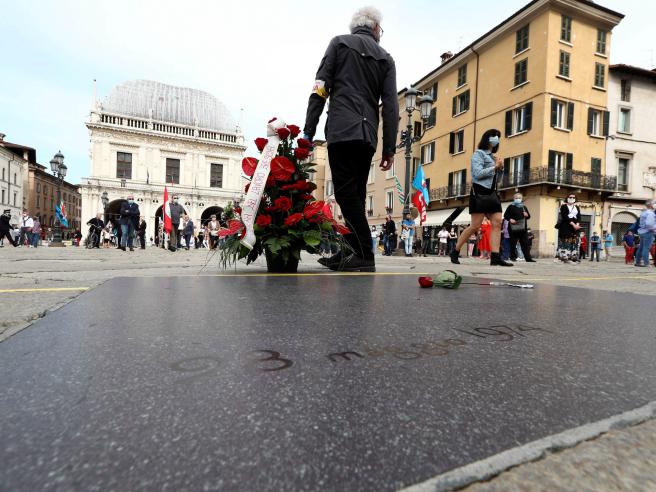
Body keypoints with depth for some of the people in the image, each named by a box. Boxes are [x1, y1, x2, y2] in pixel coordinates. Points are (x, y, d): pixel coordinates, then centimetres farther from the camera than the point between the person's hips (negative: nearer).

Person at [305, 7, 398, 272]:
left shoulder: (339, 43, 14)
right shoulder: (385, 58, 20)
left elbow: (320, 88, 2)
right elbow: (390, 105, 10)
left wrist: (308, 130, -1)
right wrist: (389, 148, 8)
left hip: (341, 130, -4)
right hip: (368, 134, 4)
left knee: (346, 193, -8)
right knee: (355, 195, 7)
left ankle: (364, 255, -13)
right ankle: (347, 254, 11)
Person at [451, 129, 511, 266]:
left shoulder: (493, 156, 23)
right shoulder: (479, 154, 1)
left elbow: (497, 180, 24)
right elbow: (478, 174, -13)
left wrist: (501, 168, 7)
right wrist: (495, 166, -6)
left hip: (492, 194, 8)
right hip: (480, 193, -8)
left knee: (497, 223, -7)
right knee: (475, 225, -9)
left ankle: (495, 256, -11)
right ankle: (455, 252, 2)